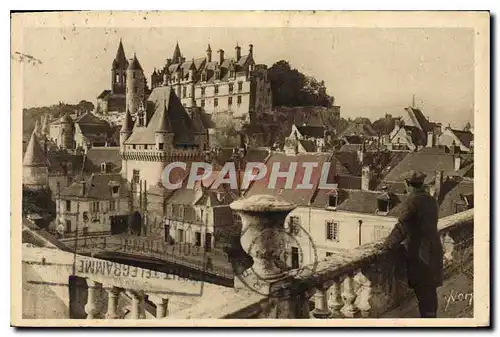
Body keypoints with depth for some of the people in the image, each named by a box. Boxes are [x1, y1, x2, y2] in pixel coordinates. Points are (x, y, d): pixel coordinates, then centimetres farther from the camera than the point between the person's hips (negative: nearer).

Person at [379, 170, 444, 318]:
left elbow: (402, 227, -21)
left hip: (419, 252, -8)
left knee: (423, 290, 0)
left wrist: (387, 244, -14)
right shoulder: (431, 200, 8)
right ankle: (432, 314, 30)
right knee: (430, 288, 19)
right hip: (433, 250, 8)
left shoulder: (412, 201, -17)